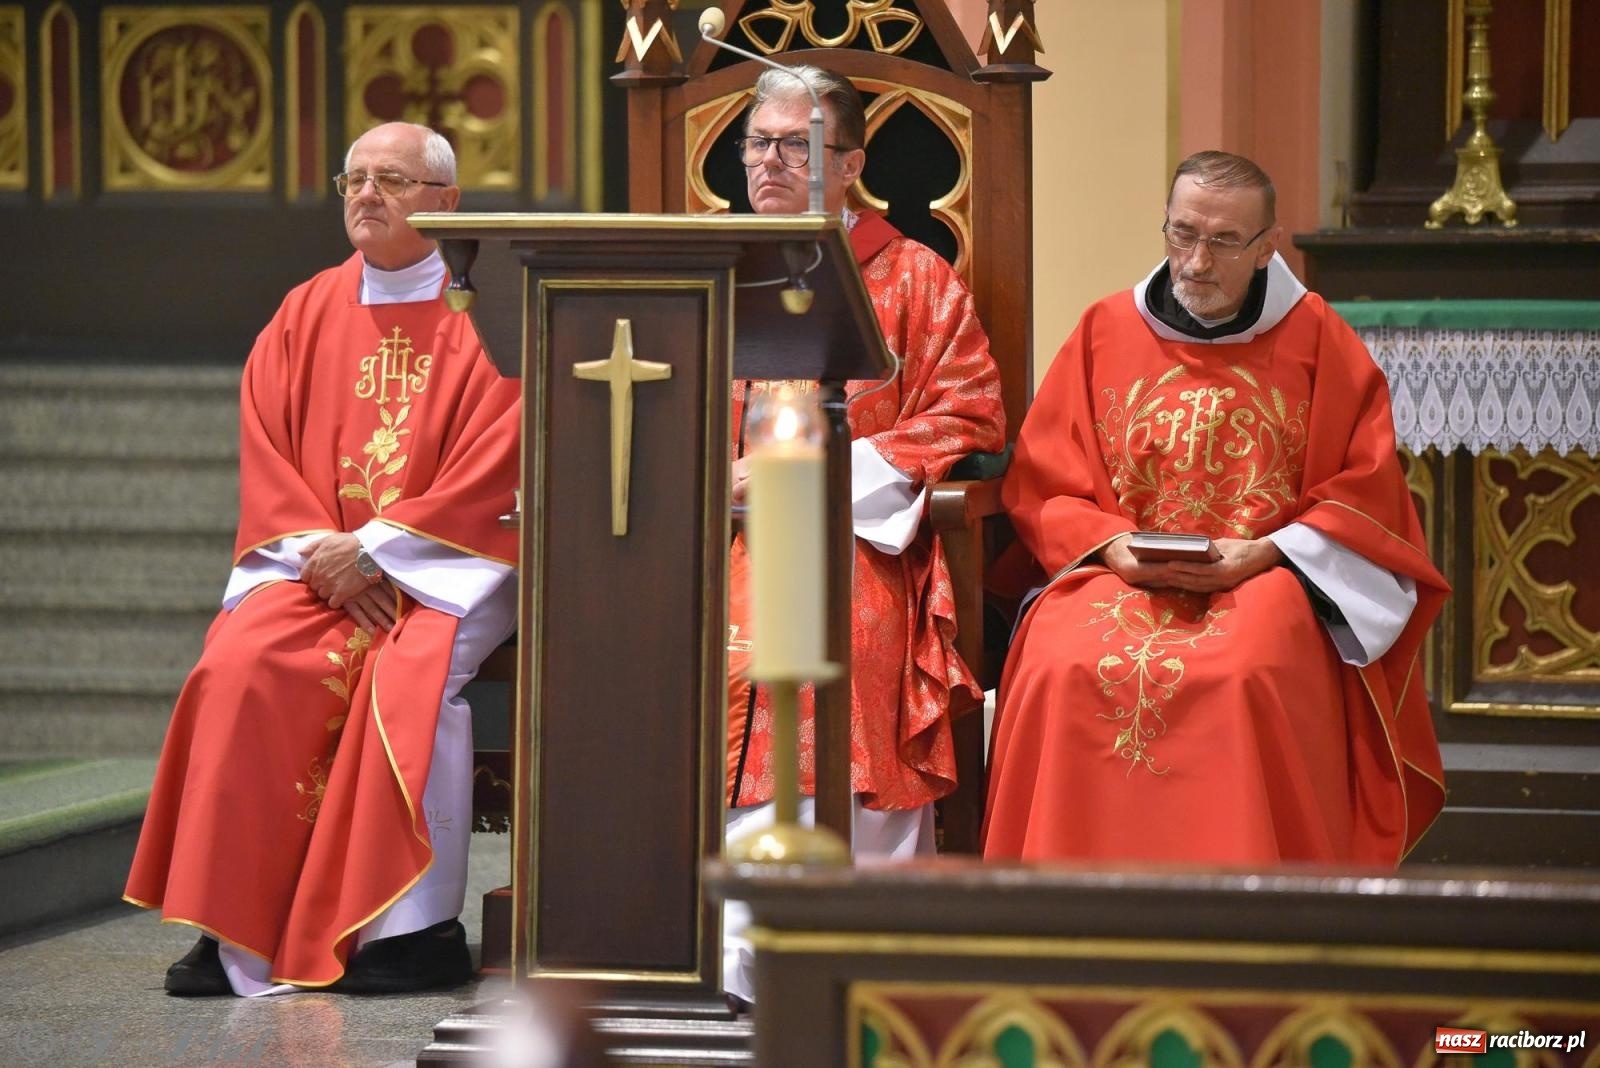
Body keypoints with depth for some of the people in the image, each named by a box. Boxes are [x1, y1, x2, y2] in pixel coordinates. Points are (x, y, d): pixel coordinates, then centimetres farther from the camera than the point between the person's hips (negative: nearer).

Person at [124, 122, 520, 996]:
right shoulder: (307, 313, 13)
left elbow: (493, 466, -9)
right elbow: (264, 456, 8)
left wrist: (372, 546, -15)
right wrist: (320, 550, -10)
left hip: (448, 564, -3)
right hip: (316, 561, 4)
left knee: (410, 671, -34)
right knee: (239, 665, -25)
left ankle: (417, 925, -27)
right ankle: (238, 928, -23)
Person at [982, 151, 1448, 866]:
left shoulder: (1317, 341, 8)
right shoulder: (1105, 333, 12)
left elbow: (1365, 494, 4)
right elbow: (1041, 485, 10)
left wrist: (1261, 554, -10)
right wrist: (1114, 548, -9)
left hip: (1267, 580, -2)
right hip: (1121, 580, 2)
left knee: (1247, 677, -36)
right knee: (1064, 671, -31)